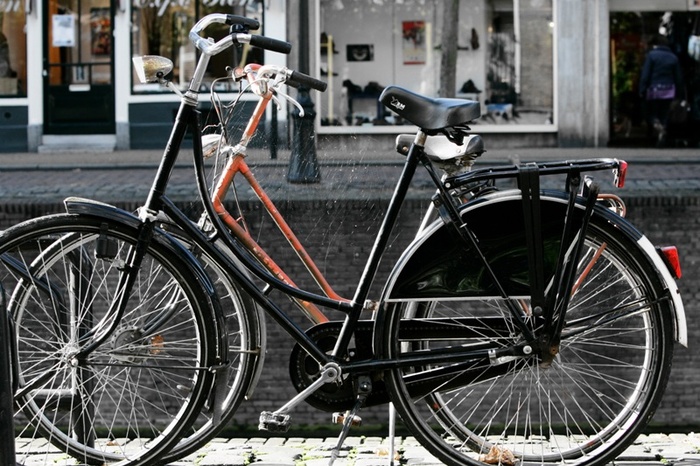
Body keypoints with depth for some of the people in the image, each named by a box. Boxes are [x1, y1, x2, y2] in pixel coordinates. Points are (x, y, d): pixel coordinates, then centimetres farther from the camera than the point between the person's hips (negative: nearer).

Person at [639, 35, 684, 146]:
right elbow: (678, 77, 10)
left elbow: (645, 75, -10)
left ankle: (656, 125, -26)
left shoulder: (651, 55, -5)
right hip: (668, 91, 3)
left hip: (653, 91, -3)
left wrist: (642, 90, -8)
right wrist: (679, 94, 15)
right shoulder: (673, 57, 8)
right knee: (664, 114, 10)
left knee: (651, 113, 6)